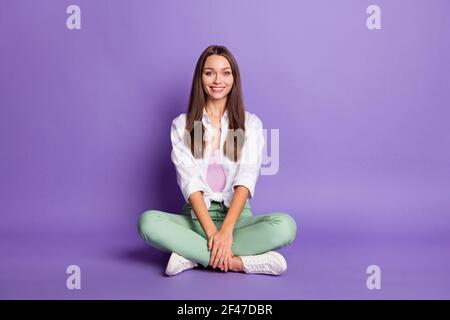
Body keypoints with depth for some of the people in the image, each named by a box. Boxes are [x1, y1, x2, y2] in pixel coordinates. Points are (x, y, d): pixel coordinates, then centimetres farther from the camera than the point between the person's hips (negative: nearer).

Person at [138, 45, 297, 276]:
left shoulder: (251, 124, 5)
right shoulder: (182, 125, 5)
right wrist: (212, 232, -22)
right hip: (196, 217, 0)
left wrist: (226, 231, -24)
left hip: (238, 217, 0)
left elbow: (246, 180, -9)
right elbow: (190, 182, -7)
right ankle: (238, 262, -29)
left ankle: (192, 256, -24)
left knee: (285, 225, -30)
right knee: (148, 221, -30)